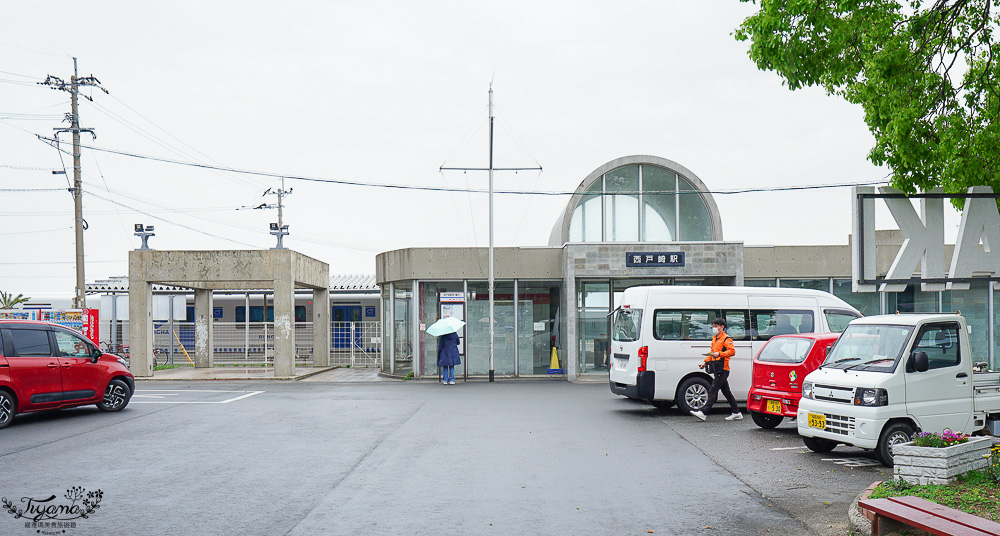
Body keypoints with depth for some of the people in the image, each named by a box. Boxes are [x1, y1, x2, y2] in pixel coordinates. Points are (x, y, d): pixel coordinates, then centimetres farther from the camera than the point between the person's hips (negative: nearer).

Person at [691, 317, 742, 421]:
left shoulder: (726, 339, -9)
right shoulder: (714, 338, 20)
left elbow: (732, 351, -20)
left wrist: (719, 354, -29)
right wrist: (706, 362, 17)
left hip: (722, 369, -10)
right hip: (718, 370, 10)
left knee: (712, 391, -13)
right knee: (726, 392, 13)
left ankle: (703, 413, -16)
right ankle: (736, 413, 19)